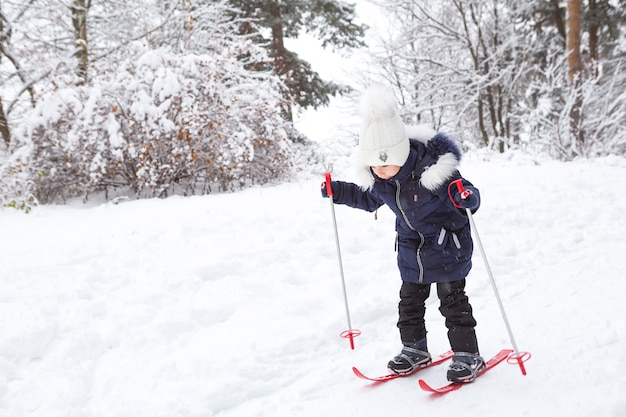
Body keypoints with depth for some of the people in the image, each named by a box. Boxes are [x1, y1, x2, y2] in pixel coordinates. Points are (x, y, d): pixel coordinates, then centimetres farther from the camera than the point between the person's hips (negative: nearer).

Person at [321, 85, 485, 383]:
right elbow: (368, 200, 13)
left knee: (452, 302, 2)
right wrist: (338, 192, 3)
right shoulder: (376, 180, -8)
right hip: (411, 250, 6)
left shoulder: (433, 170, -29)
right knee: (409, 301, 14)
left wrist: (466, 197, -48)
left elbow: (463, 193, -24)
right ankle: (414, 349, 31)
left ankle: (467, 355, 17)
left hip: (447, 247, -6)